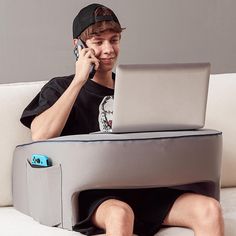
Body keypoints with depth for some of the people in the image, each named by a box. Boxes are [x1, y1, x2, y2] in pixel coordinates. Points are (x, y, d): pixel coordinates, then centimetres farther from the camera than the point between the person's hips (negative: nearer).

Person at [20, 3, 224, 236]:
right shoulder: (60, 88, 13)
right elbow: (40, 136, -7)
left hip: (143, 188, 5)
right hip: (93, 191, -4)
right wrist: (79, 80, -3)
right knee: (120, 215, -41)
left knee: (209, 209, -25)